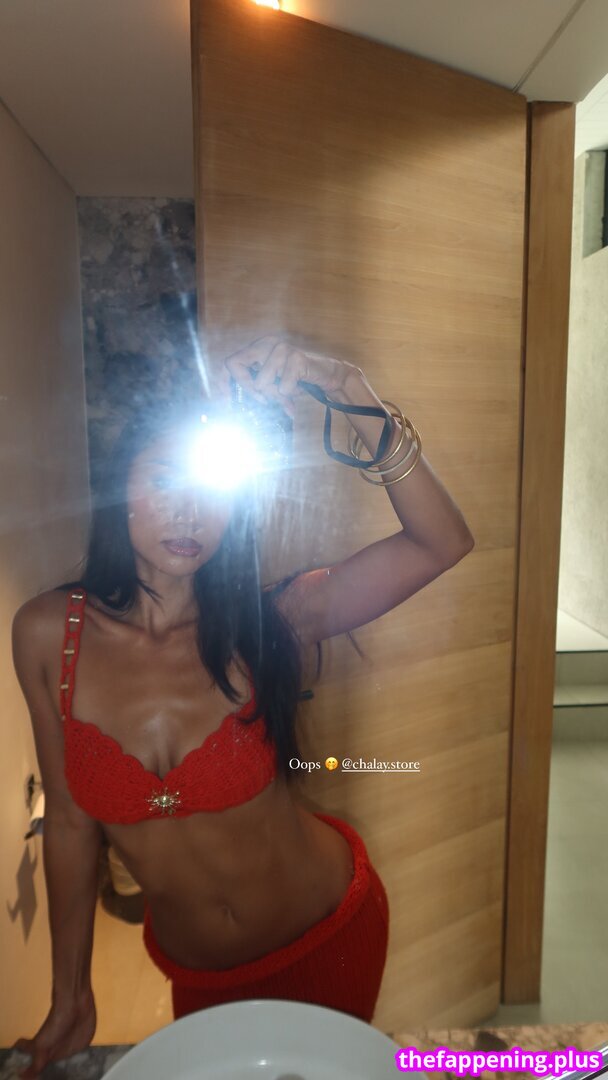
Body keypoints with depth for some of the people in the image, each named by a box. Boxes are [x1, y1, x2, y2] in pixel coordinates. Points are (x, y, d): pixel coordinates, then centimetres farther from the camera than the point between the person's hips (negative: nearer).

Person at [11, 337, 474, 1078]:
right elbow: (70, 822, -7)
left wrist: (346, 389, -38)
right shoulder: (48, 634, -17)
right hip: (196, 974, 2)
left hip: (328, 938, -1)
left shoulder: (267, 623, -22)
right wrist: (71, 997, 2)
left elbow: (442, 543, -32)